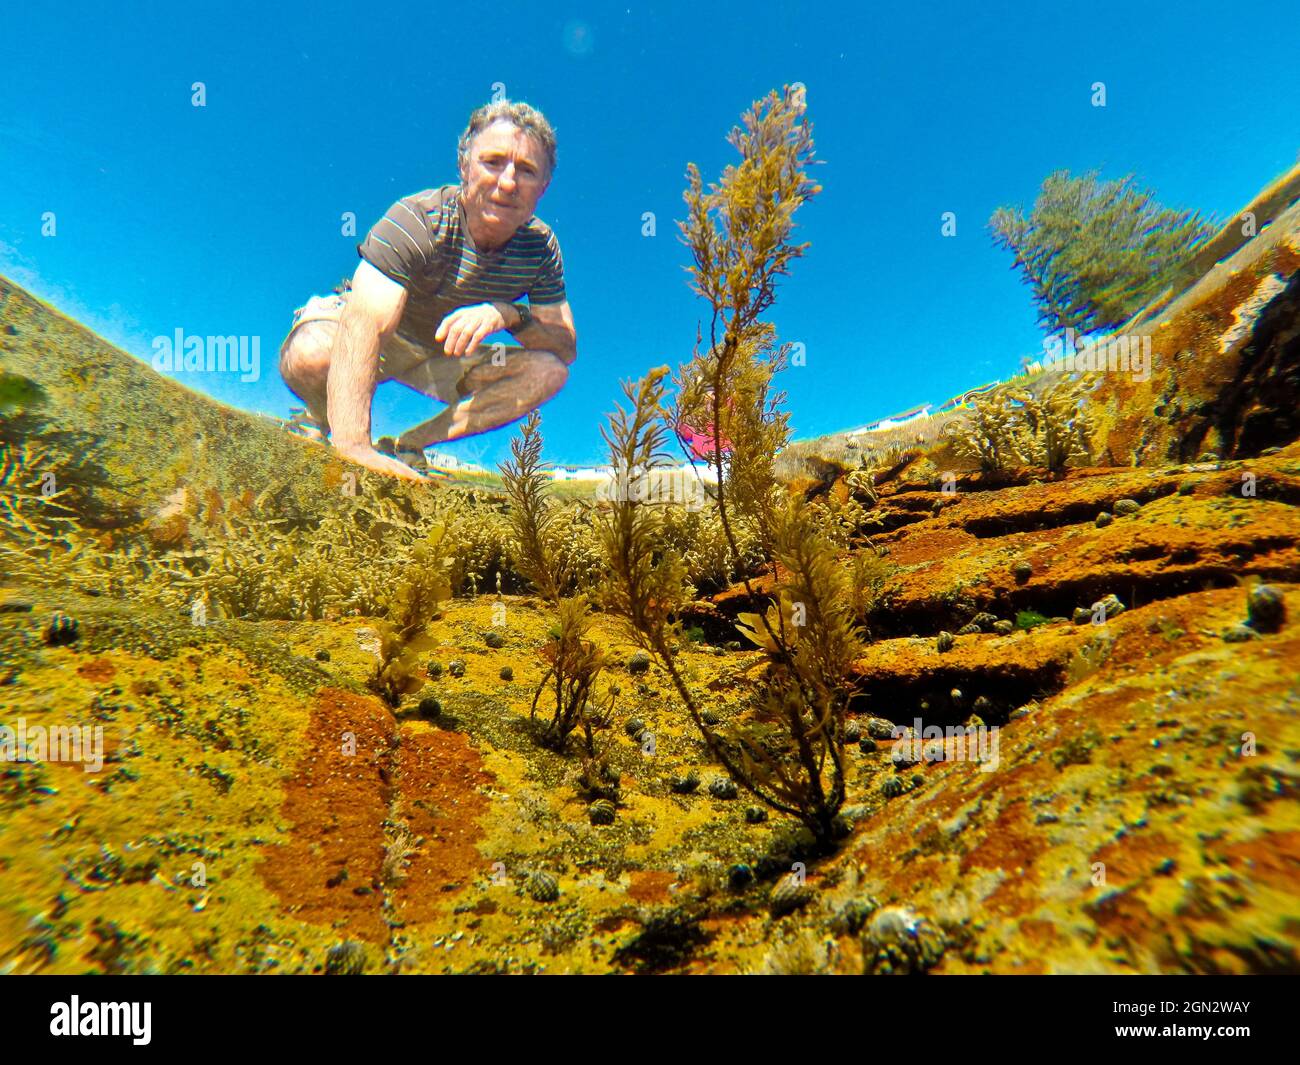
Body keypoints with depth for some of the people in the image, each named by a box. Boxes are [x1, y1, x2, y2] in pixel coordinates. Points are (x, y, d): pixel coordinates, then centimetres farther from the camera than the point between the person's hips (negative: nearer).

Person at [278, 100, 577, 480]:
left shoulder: (541, 246, -13)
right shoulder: (416, 220, -29)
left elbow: (567, 348, -13)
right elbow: (364, 325, -43)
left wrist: (510, 314, -34)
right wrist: (351, 443, -55)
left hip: (444, 355, 4)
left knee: (549, 372, -19)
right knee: (311, 356, -38)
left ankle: (409, 445, -12)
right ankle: (336, 435, 1)